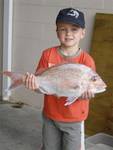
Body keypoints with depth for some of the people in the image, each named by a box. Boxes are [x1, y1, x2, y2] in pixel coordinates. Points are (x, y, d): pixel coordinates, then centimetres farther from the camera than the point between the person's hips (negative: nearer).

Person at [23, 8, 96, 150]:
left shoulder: (86, 60, -15)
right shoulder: (48, 54, -8)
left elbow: (86, 90, -15)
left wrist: (85, 94, -37)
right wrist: (34, 83, -30)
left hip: (74, 119, -2)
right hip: (50, 116, 2)